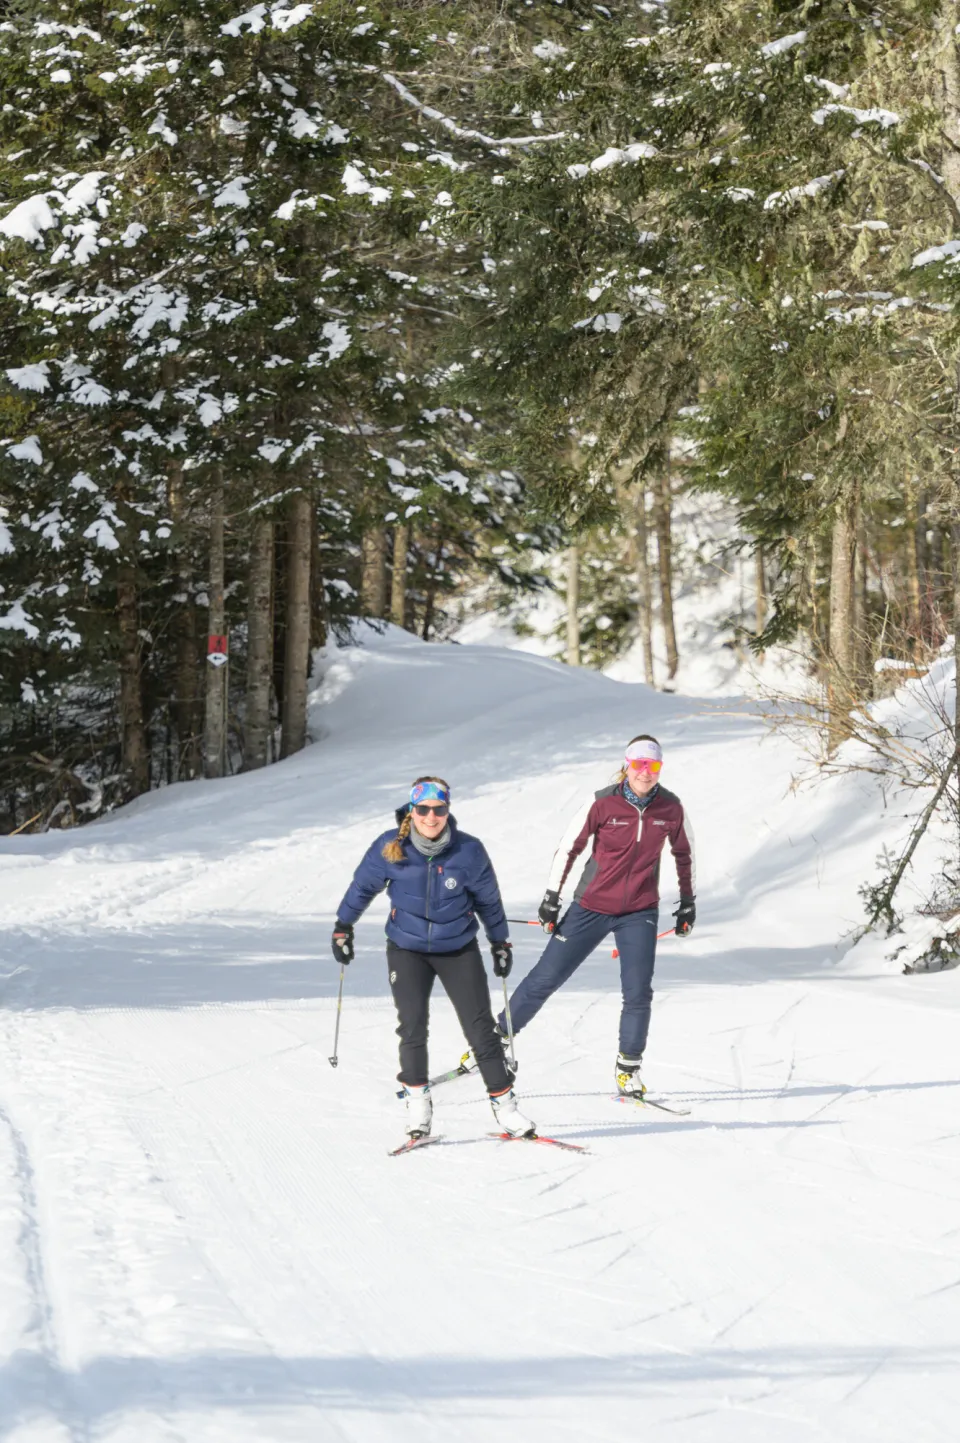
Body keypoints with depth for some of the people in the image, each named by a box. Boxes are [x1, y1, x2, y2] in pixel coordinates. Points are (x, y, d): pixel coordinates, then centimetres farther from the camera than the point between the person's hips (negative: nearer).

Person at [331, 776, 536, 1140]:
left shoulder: (469, 851, -14)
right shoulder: (390, 848, -14)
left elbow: (488, 899, 2)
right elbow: (363, 885, 4)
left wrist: (500, 943, 11)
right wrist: (343, 927, 12)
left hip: (459, 949, 0)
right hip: (407, 949, 0)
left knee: (480, 1027, -3)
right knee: (412, 1025, -12)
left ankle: (503, 1102, 5)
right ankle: (417, 1099, 5)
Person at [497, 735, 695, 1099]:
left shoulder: (670, 809, -6)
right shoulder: (603, 803, -14)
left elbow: (684, 854, 11)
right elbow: (570, 847, -4)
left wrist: (688, 902, 15)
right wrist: (552, 897, -3)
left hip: (640, 911, 2)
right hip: (592, 905, -2)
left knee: (638, 991, -7)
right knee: (547, 977, 2)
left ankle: (628, 1067, 11)